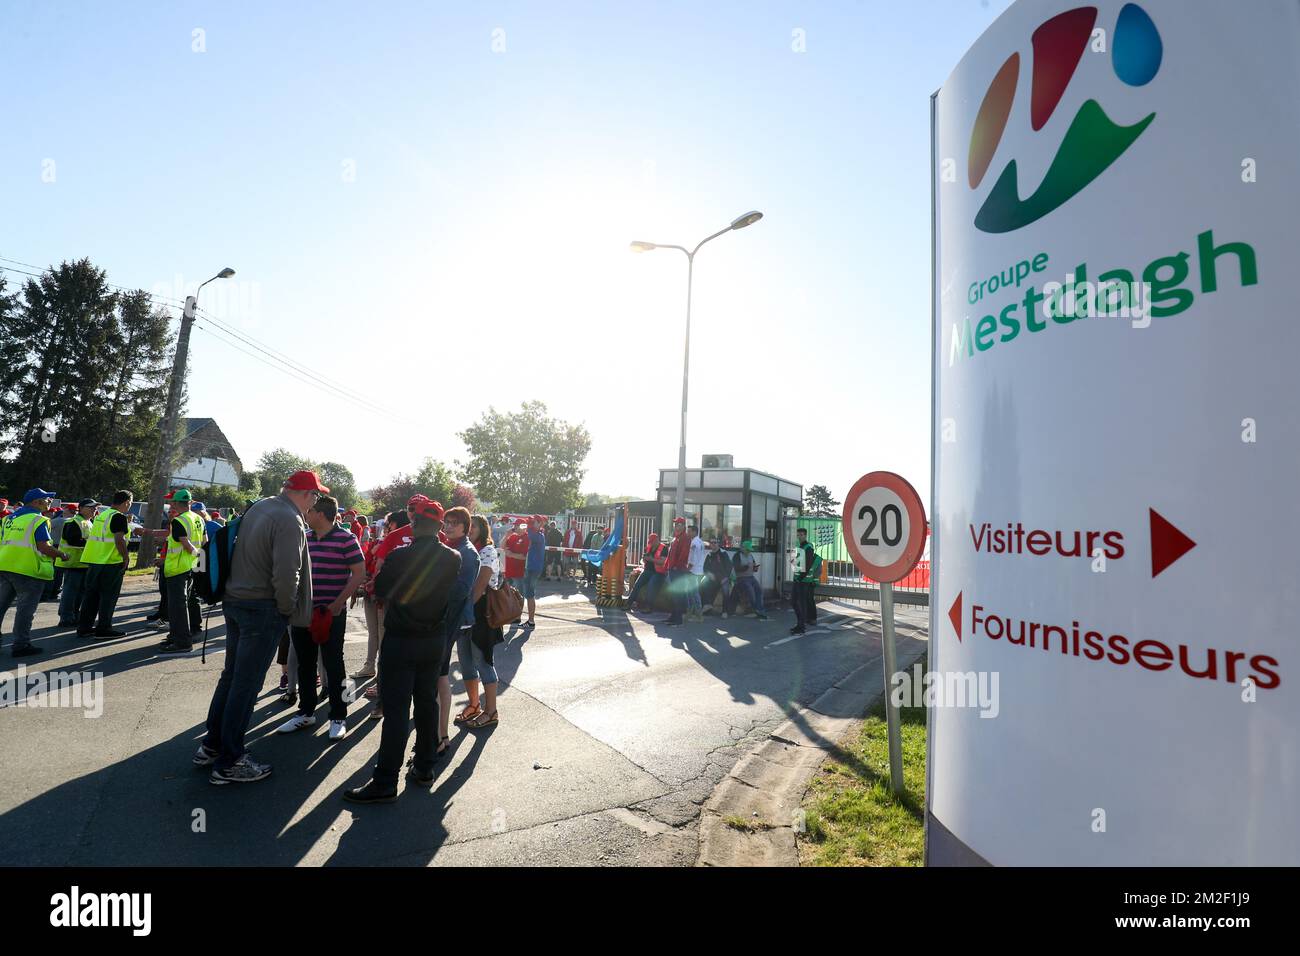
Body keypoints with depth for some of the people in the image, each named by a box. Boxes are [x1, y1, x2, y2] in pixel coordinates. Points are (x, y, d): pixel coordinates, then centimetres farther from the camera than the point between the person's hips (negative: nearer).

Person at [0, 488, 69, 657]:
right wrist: (62, 554, -2)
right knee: (26, 608, -1)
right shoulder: (38, 520, -11)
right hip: (27, 570, -8)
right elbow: (44, 548, -17)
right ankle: (21, 645, 3)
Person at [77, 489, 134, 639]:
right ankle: (103, 629, 3)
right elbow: (119, 540, -19)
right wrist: (126, 558, -12)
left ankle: (84, 627, 20)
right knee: (108, 596, -1)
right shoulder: (119, 517, -13)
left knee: (91, 594, 14)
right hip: (110, 562, -9)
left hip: (93, 560, 9)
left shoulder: (102, 515, 15)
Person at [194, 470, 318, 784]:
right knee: (246, 684, 2)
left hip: (235, 601, 9)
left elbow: (249, 555, 15)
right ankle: (229, 762, 14)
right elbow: (286, 575, -27)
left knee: (231, 675, 20)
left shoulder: (258, 507, 8)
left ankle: (211, 746, 33)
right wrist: (287, 610, -10)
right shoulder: (289, 521, -21)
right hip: (263, 609, -9)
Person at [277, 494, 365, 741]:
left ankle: (338, 717, 14)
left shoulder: (345, 538, -11)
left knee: (333, 665, 2)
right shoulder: (304, 538, 8)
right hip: (303, 610, 6)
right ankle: (305, 712, 30)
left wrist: (338, 603, -16)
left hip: (331, 612, -6)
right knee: (304, 663, 15)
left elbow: (359, 573, -13)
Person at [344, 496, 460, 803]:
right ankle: (424, 768, 28)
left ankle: (385, 782, 7)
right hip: (435, 639, 5)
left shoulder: (400, 556, -19)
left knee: (396, 711, 1)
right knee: (427, 702, 16)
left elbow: (379, 590, -4)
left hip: (400, 640, -4)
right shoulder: (453, 559, -7)